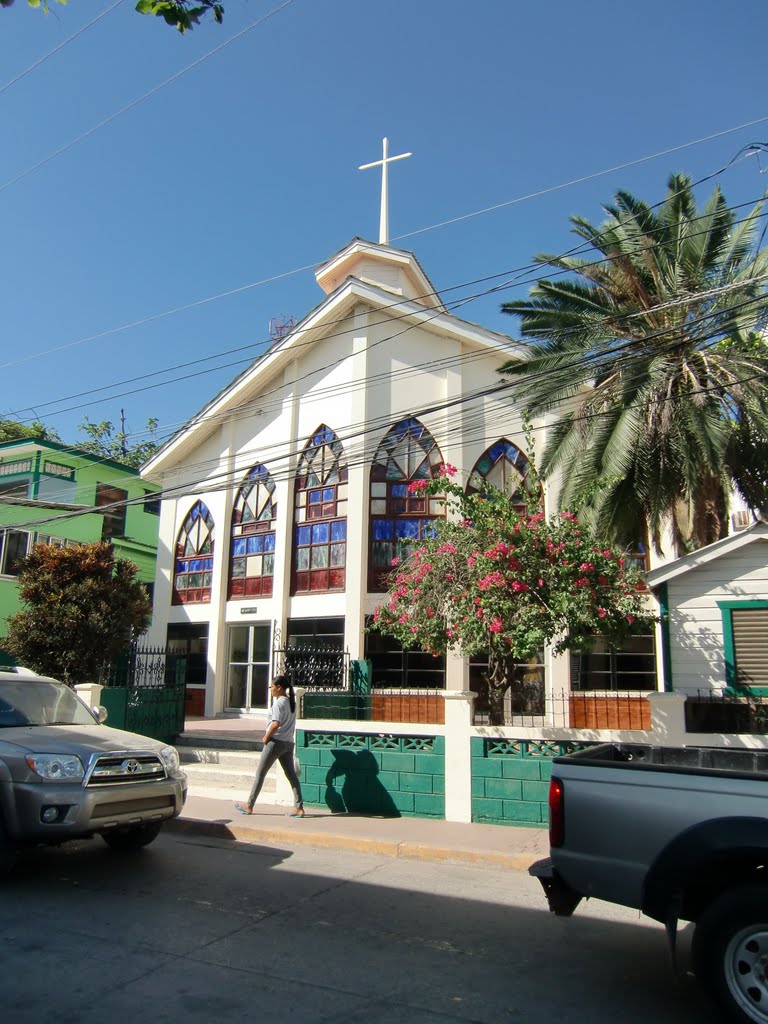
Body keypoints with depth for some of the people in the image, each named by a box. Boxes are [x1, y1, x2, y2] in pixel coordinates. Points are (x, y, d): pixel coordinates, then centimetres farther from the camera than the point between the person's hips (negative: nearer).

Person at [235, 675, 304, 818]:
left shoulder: (279, 703, -14)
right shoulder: (292, 702, 11)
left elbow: (275, 724, -22)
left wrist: (266, 737, -10)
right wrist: (289, 737, 16)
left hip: (276, 742, -8)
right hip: (289, 743, 8)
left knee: (260, 773, 4)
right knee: (291, 775, 6)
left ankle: (249, 806, 13)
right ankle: (299, 807, 0)